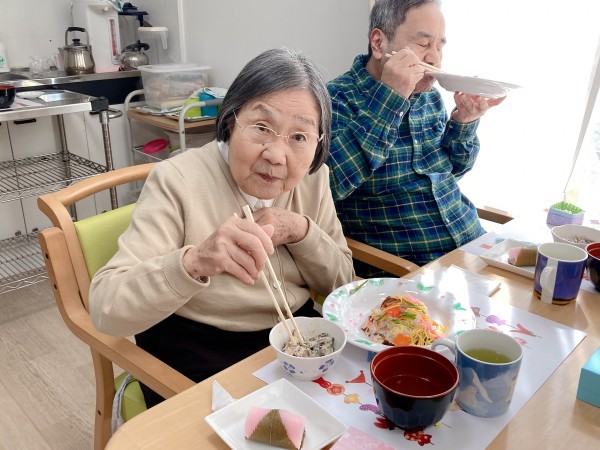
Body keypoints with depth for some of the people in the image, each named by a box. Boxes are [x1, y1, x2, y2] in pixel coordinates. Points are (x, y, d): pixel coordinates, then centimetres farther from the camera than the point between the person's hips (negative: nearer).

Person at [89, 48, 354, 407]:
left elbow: (342, 282, 3)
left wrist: (302, 231, -15)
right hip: (199, 365, -4)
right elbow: (105, 309, -22)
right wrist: (194, 261, -40)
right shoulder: (178, 181, -16)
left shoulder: (313, 178, -1)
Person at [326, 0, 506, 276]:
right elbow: (326, 183, -27)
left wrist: (464, 121, -2)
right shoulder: (336, 99, -11)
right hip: (402, 268, -6)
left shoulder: (430, 97, 8)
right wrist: (388, 98, -26)